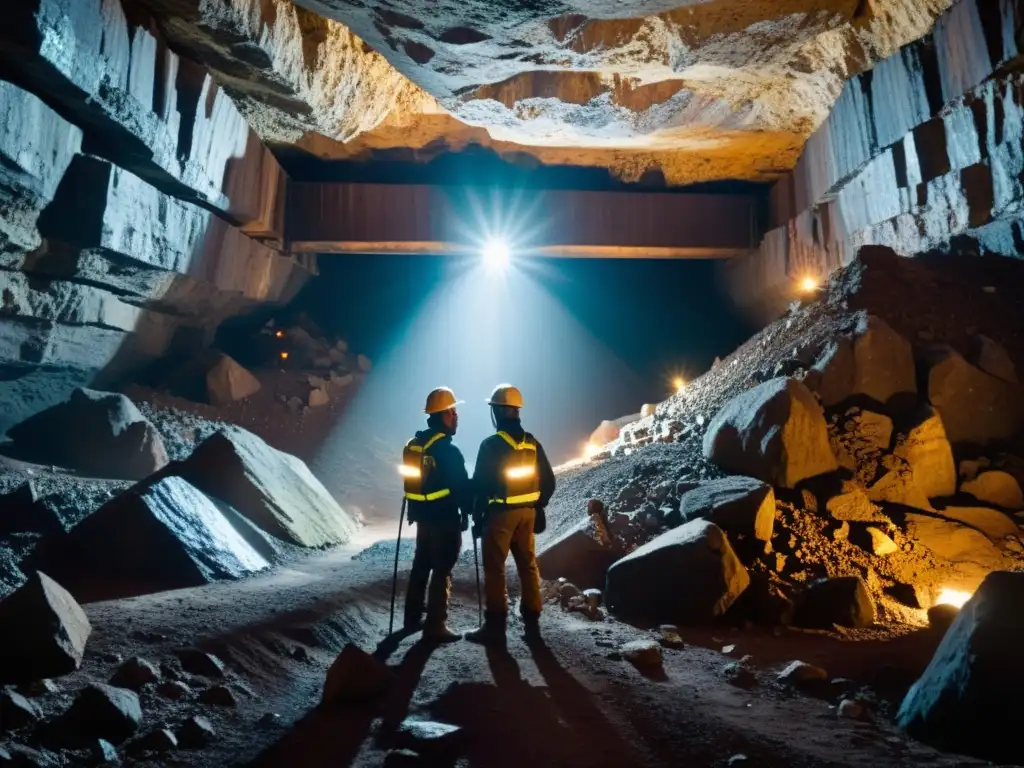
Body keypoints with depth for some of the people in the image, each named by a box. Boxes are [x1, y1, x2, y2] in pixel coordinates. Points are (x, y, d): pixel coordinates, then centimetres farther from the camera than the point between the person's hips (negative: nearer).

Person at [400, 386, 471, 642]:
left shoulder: (413, 445, 5)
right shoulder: (448, 451, -21)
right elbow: (461, 486, -16)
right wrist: (467, 511, 0)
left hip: (423, 516, 8)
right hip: (445, 519, -8)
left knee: (421, 566, 19)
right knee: (442, 572, 1)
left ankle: (413, 618, 30)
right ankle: (435, 626, 7)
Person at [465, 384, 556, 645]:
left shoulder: (492, 444, -15)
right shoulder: (531, 442, 3)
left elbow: (481, 484, -14)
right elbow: (548, 480, 7)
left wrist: (477, 517, -4)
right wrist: (538, 506, 17)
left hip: (500, 514, -6)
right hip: (527, 513, 6)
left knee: (494, 569, 3)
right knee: (528, 566, 14)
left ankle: (495, 626, 7)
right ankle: (532, 622, 21)